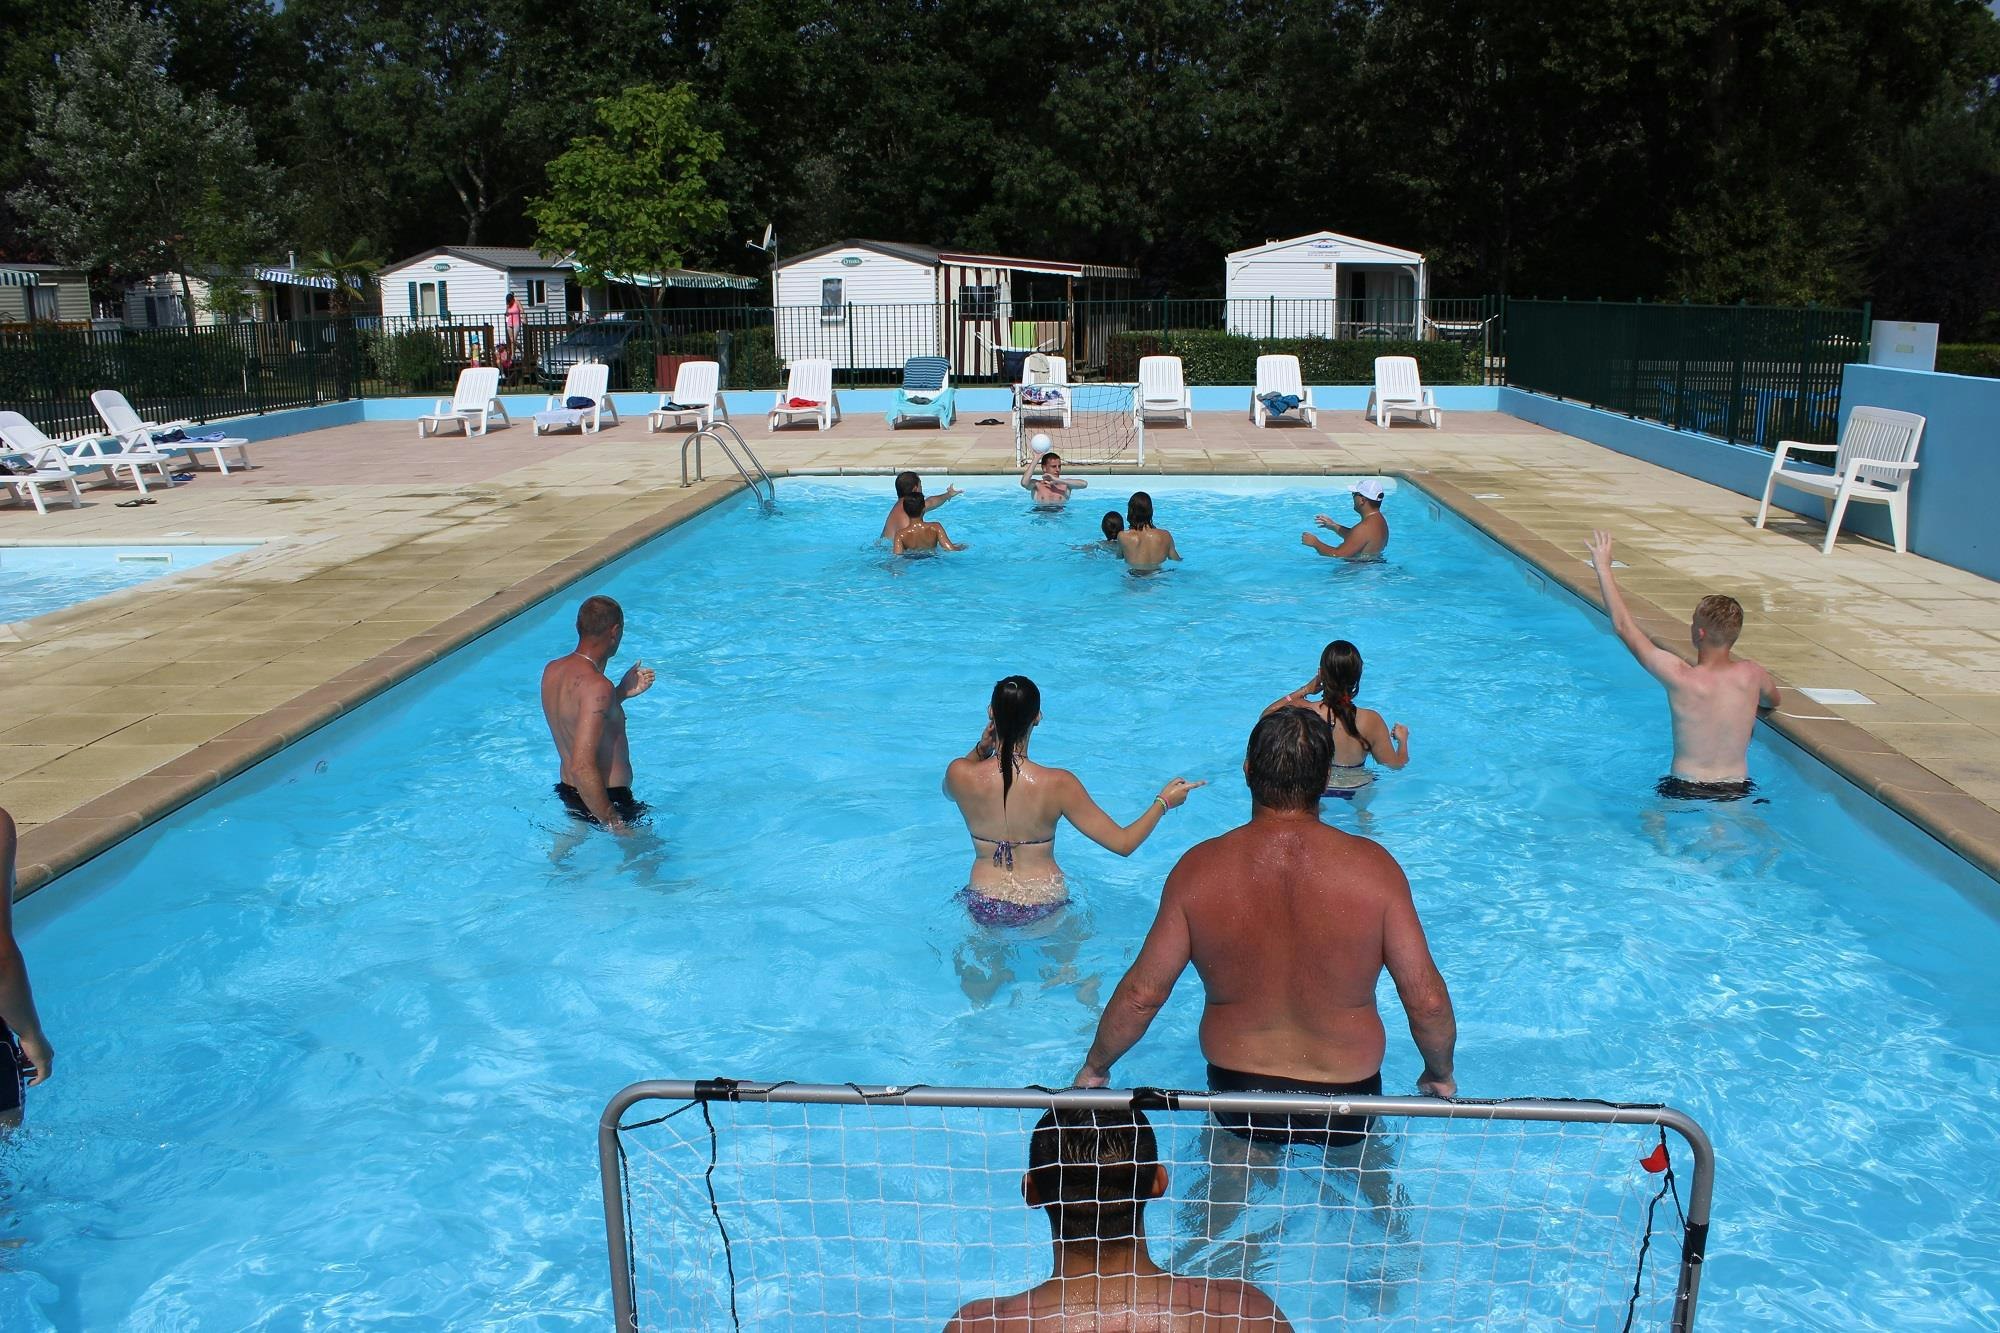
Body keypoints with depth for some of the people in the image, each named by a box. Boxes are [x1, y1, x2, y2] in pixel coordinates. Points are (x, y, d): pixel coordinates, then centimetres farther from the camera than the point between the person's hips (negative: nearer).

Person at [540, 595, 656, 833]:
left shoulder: (552, 670, 0)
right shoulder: (597, 686, -28)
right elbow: (582, 768, -33)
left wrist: (622, 692, 13)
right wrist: (614, 823, -27)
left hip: (567, 790, 9)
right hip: (609, 798, -9)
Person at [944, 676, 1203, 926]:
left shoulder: (959, 774, -17)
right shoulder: (1058, 784, -21)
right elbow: (1123, 843, -13)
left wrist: (980, 750, -3)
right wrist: (1163, 802, 2)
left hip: (983, 910, 2)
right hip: (1042, 911, -1)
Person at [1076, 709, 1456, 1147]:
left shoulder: (1199, 868, -14)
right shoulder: (1374, 867, -16)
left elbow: (1141, 993, -9)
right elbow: (1427, 999, -12)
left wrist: (1095, 1066, 9)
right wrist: (1440, 1074, 9)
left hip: (1237, 1094, 1)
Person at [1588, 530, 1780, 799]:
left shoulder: (1681, 678, -19)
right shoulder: (1751, 675, -8)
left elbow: (1623, 625, -12)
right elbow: (1773, 701, 18)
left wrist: (1603, 567, -5)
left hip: (1684, 791, -3)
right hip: (1739, 792, 3)